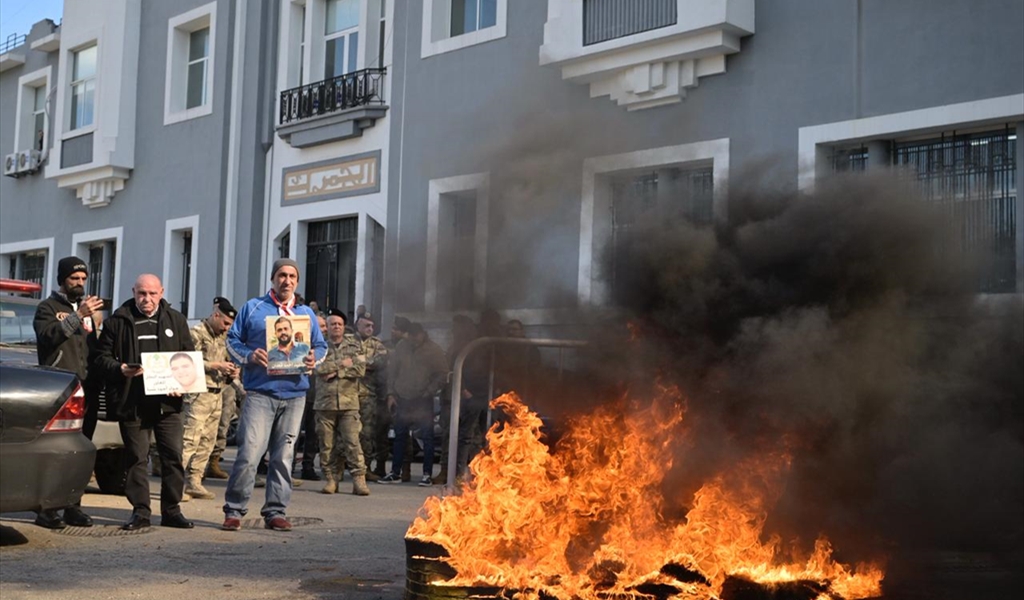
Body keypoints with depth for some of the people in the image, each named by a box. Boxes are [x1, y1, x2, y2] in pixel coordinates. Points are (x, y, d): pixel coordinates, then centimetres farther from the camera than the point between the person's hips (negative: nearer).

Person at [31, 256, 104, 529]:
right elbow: (48, 335, -16)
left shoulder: (86, 308, 24)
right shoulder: (48, 307, 4)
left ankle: (73, 508, 9)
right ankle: (46, 510, -8)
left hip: (86, 389, 6)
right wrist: (78, 316, -23)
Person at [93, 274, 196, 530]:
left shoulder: (176, 320, 11)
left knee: (173, 456, 1)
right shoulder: (118, 321, 6)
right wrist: (119, 369, -13)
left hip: (168, 401, 1)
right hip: (132, 402, -1)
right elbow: (102, 355, 7)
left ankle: (172, 509, 10)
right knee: (136, 458, 2)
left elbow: (189, 356, 13)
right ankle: (140, 511, 9)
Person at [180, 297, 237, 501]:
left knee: (207, 441, 8)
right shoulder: (197, 333, -6)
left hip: (217, 394, 8)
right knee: (190, 438, -12)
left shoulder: (223, 337, 18)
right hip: (200, 392, -8)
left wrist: (231, 371, 8)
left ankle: (194, 482, 14)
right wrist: (216, 366, -16)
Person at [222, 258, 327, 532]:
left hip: (295, 394, 3)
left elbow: (321, 346, 19)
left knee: (284, 456, 6)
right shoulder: (253, 308, 8)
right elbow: (233, 341, 7)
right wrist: (249, 356, -13)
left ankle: (275, 511, 13)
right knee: (249, 452, -12)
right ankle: (234, 510, -1)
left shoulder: (306, 314, 17)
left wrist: (314, 360, -3)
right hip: (260, 393, -3)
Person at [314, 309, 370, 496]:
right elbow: (319, 368, -9)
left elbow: (361, 369, -4)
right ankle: (330, 479, 11)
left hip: (349, 402, -1)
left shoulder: (354, 346, 10)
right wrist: (343, 364, -8)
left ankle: (359, 479, -6)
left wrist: (336, 371, -9)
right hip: (325, 402, 1)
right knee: (327, 444, 3)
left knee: (352, 442, -7)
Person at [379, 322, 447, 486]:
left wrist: (429, 392, -11)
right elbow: (392, 370, 12)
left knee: (427, 437, -2)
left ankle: (427, 474, 3)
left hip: (423, 401, -4)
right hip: (402, 399, 4)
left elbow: (442, 375, -3)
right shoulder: (402, 348, 9)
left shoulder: (434, 351, -2)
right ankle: (395, 472, 17)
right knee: (400, 436, 9)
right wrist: (391, 393, 5)